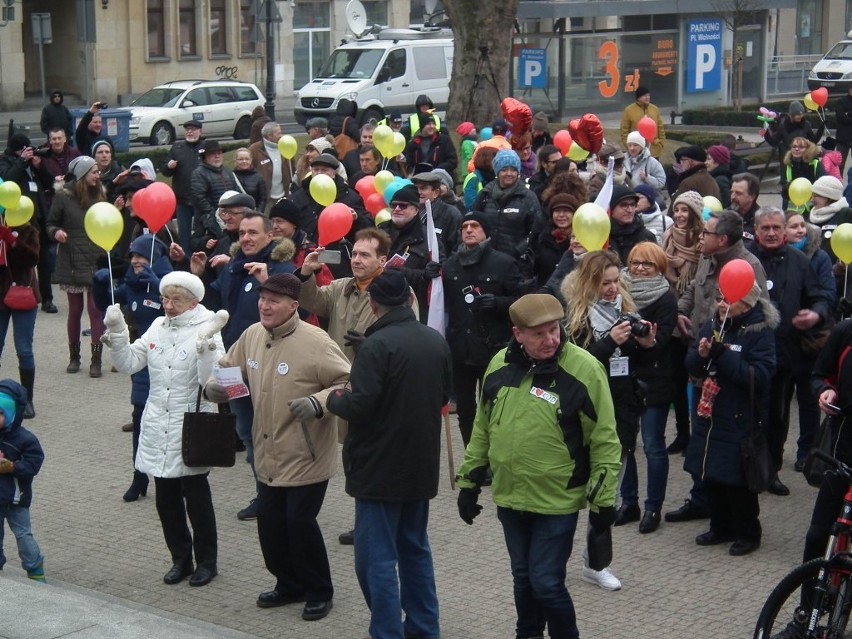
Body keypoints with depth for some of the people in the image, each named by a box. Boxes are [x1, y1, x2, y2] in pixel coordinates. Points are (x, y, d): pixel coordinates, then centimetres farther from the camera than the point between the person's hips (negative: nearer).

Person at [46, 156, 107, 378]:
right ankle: (74, 357, 21)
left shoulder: (100, 195, 6)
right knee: (75, 310, 9)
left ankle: (96, 360, -2)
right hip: (72, 261, -1)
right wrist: (56, 232, -18)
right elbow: (51, 224, 2)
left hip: (97, 261, 1)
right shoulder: (64, 196, -3)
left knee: (96, 309, -5)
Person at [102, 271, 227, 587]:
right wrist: (117, 332, -8)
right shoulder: (158, 327, 5)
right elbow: (128, 363, 6)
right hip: (158, 429, 6)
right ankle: (180, 558, 28)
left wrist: (207, 344, -33)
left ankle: (206, 561, 22)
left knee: (196, 498, 7)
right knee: (166, 499, 13)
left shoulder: (205, 330, -12)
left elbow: (212, 381, -21)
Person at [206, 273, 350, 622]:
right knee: (269, 520, 12)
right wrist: (214, 385, -4)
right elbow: (229, 367, 17)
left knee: (300, 521, -2)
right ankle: (289, 584, 35)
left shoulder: (315, 342, -19)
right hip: (268, 454, 7)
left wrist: (319, 402, -33)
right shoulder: (252, 335, 1)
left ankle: (319, 591, 20)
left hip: (306, 456, -6)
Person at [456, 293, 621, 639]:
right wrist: (469, 481, 12)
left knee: (546, 583, -3)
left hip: (557, 501, -5)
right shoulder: (500, 364, -1)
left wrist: (603, 500, -10)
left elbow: (604, 440, -11)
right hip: (509, 497, 5)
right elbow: (482, 428, 10)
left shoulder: (583, 369, -16)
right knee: (523, 578, 18)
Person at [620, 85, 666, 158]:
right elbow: (624, 130, -2)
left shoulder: (655, 109, 7)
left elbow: (660, 127, 11)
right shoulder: (629, 110, -3)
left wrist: (661, 143, 5)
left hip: (654, 150, 3)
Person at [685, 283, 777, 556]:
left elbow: (760, 376, -21)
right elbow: (692, 367, 8)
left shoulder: (760, 333, -12)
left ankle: (748, 533, 17)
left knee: (737, 480, 0)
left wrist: (722, 354, -26)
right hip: (709, 415, 6)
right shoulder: (712, 326, 6)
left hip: (740, 421, -6)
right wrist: (700, 354, -15)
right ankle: (721, 528, 30)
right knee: (711, 475, 14)